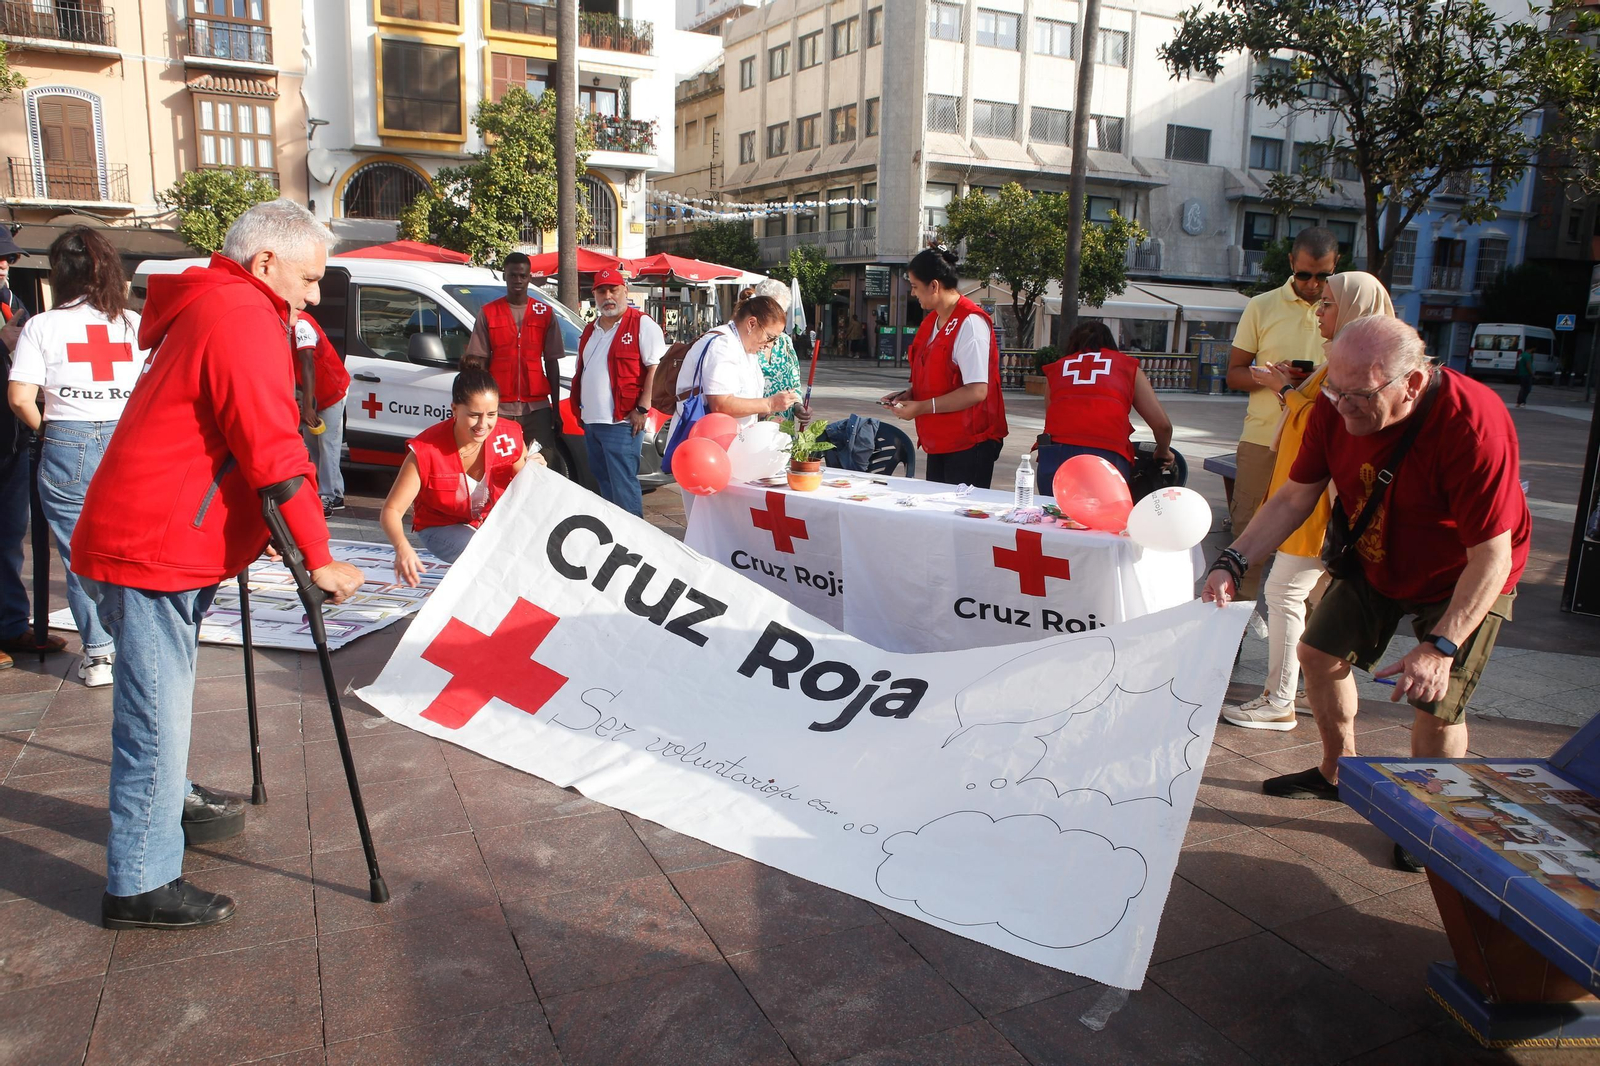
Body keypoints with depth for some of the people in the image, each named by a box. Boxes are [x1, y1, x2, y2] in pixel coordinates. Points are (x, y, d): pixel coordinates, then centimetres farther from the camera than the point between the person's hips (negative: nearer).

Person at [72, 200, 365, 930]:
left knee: (159, 709, 25)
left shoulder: (210, 309, 17)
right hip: (154, 549, -11)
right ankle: (141, 886, 5)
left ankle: (168, 805, 44)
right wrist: (319, 558, -19)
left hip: (149, 541, 11)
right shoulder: (244, 316, -16)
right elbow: (273, 451, -22)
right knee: (157, 715, -4)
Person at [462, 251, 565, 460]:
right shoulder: (488, 313, 7)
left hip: (537, 407, 0)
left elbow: (551, 362, 9)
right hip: (500, 407, 0)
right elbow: (480, 359, 10)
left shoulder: (545, 313, 9)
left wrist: (555, 408, 7)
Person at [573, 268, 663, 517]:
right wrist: (579, 408, 17)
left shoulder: (642, 324, -6)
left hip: (620, 423, -8)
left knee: (623, 486, -9)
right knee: (603, 484, 15)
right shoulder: (590, 330, 18)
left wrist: (642, 408, -19)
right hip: (591, 421, 8)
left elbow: (656, 367, -13)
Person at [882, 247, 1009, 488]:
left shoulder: (970, 323, -17)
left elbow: (976, 391, -24)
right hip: (939, 443, 9)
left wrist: (922, 407, -20)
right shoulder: (931, 320, 13)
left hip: (969, 444, -9)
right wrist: (909, 395, 6)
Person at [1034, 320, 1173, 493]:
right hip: (1108, 456, -1)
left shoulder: (1055, 368, 26)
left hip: (1055, 454, 1)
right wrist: (1163, 453, 36)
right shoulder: (1128, 365, 22)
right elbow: (1162, 424, 17)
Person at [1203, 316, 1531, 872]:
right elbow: (1294, 497, -10)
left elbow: (1491, 556, -34)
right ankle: (1338, 770, 35)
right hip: (1375, 561, 6)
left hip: (1463, 579, -5)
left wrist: (1440, 647, -41)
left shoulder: (1473, 424, -37)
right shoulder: (1337, 405, -20)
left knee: (1436, 702, -10)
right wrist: (1233, 561, -22)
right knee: (1319, 651, 10)